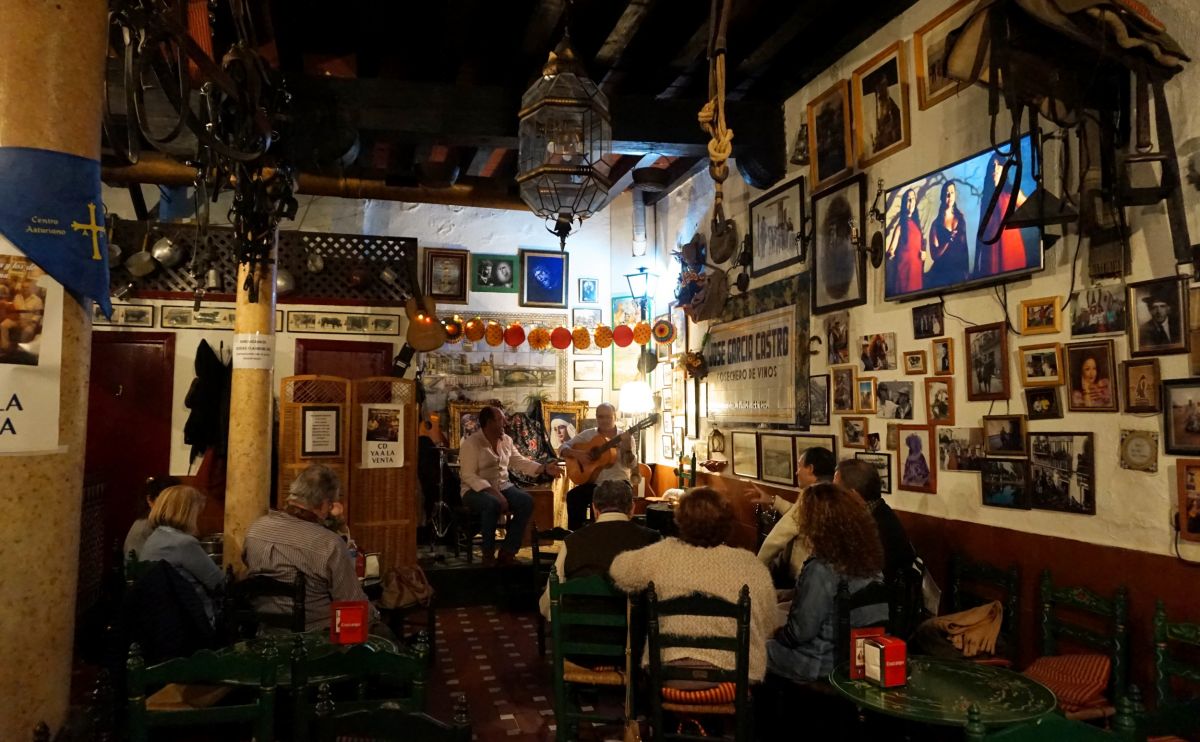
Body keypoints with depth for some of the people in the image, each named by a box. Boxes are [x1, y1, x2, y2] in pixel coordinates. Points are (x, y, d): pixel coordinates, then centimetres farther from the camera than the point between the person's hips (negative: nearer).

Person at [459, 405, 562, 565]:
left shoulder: (506, 440, 8)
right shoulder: (471, 443, -13)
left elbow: (520, 462, 10)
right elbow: (468, 476, -19)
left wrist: (544, 468, -5)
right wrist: (492, 491, -29)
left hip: (502, 486, 6)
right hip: (477, 489, -6)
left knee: (527, 501, -21)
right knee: (493, 504, -39)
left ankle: (507, 551, -14)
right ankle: (488, 554, -20)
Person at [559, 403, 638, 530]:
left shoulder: (625, 437, 3)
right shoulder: (587, 435, 8)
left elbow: (631, 465, -9)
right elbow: (562, 447, 7)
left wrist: (627, 448, -29)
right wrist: (576, 454, -13)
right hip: (594, 483, 2)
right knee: (573, 496, -25)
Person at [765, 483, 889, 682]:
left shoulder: (821, 570, -26)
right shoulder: (869, 560, -3)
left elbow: (800, 632, -20)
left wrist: (775, 635, 0)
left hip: (819, 665, -8)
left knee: (754, 650, 10)